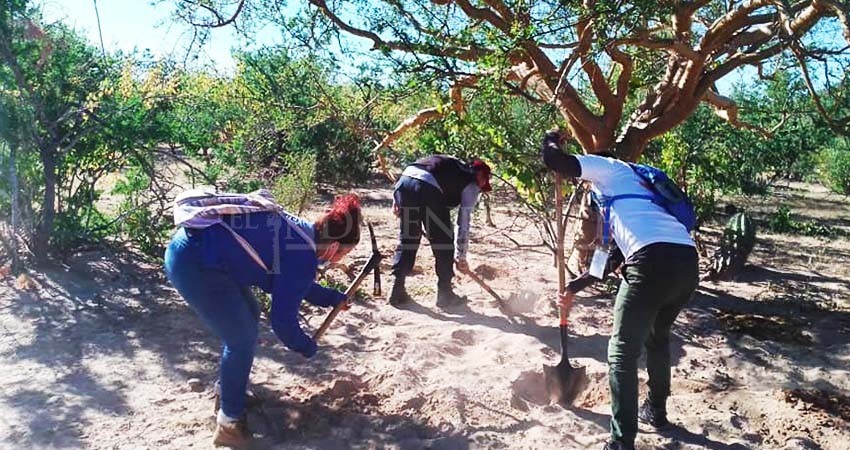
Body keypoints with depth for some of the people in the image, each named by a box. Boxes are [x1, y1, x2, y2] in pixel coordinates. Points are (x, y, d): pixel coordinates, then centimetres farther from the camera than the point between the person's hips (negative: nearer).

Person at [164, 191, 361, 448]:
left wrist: (333, 298, 36)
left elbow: (293, 285, 31)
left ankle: (230, 390, 40)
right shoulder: (303, 257, -14)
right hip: (193, 262, -10)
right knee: (242, 339, 0)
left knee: (248, 316, 22)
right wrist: (307, 347, 10)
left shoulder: (300, 232, 13)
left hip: (195, 248, 10)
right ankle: (230, 421, 15)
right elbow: (282, 319, -8)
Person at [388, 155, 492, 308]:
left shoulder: (452, 163, 36)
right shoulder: (471, 185, 19)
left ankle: (397, 291, 19)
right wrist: (461, 257, 22)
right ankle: (445, 294, 19)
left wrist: (397, 198, 19)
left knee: (407, 240, 17)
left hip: (403, 181, 6)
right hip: (428, 189, -6)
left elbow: (411, 171, 25)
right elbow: (464, 223, 15)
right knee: (444, 243, 11)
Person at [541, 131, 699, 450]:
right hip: (687, 259, 9)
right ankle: (656, 410, 45)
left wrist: (550, 141, 24)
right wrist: (574, 287, 46)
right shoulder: (627, 190, 37)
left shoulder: (609, 168, 16)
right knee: (657, 339, 30)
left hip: (655, 260, -9)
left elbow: (554, 161, 0)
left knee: (622, 353, 0)